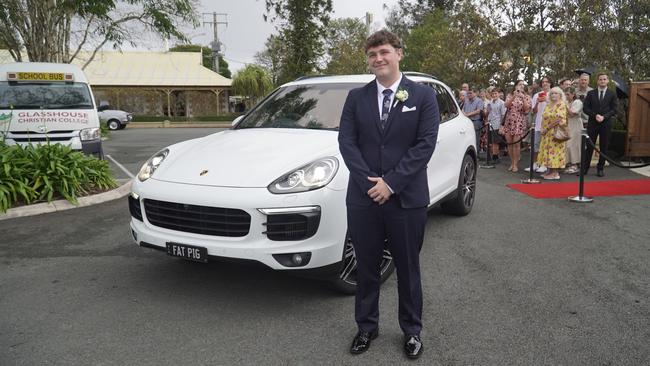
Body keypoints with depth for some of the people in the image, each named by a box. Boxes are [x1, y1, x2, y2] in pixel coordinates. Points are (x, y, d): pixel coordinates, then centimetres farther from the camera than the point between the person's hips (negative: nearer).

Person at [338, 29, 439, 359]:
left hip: (408, 198, -1)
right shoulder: (356, 97, 6)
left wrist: (391, 182, -15)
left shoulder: (423, 96, 0)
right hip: (363, 197, 2)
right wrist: (369, 182, -13)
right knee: (366, 267, 13)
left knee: (408, 268, 12)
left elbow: (425, 144, -8)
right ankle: (366, 326, 30)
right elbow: (346, 142, -1)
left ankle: (412, 330, 29)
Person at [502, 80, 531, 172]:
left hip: (519, 122, -2)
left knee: (516, 143, -9)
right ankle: (512, 163, 15)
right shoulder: (510, 96, 10)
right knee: (509, 143, 4)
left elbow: (527, 109, -7)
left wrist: (523, 98, -15)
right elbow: (506, 105, -8)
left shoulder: (526, 97, 5)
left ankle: (515, 164, 0)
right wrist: (514, 96, -18)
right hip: (509, 121, 2)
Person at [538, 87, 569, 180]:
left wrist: (547, 128, -17)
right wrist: (543, 129, 3)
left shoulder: (561, 104, -9)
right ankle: (550, 171, 14)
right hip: (547, 134, 8)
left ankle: (555, 173, -2)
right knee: (548, 152, 8)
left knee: (554, 151, -6)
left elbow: (559, 119, -19)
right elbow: (544, 118, 18)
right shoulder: (548, 105, 16)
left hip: (556, 133, -8)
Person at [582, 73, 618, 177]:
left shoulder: (612, 94, 5)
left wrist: (604, 117, -14)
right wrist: (595, 115, -12)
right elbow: (585, 108, 1)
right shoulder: (591, 93, 6)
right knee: (589, 146, -1)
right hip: (592, 123, 0)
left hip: (606, 124, 0)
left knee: (603, 147, 5)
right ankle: (584, 168, 2)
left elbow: (614, 109, 1)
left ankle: (600, 168, 13)